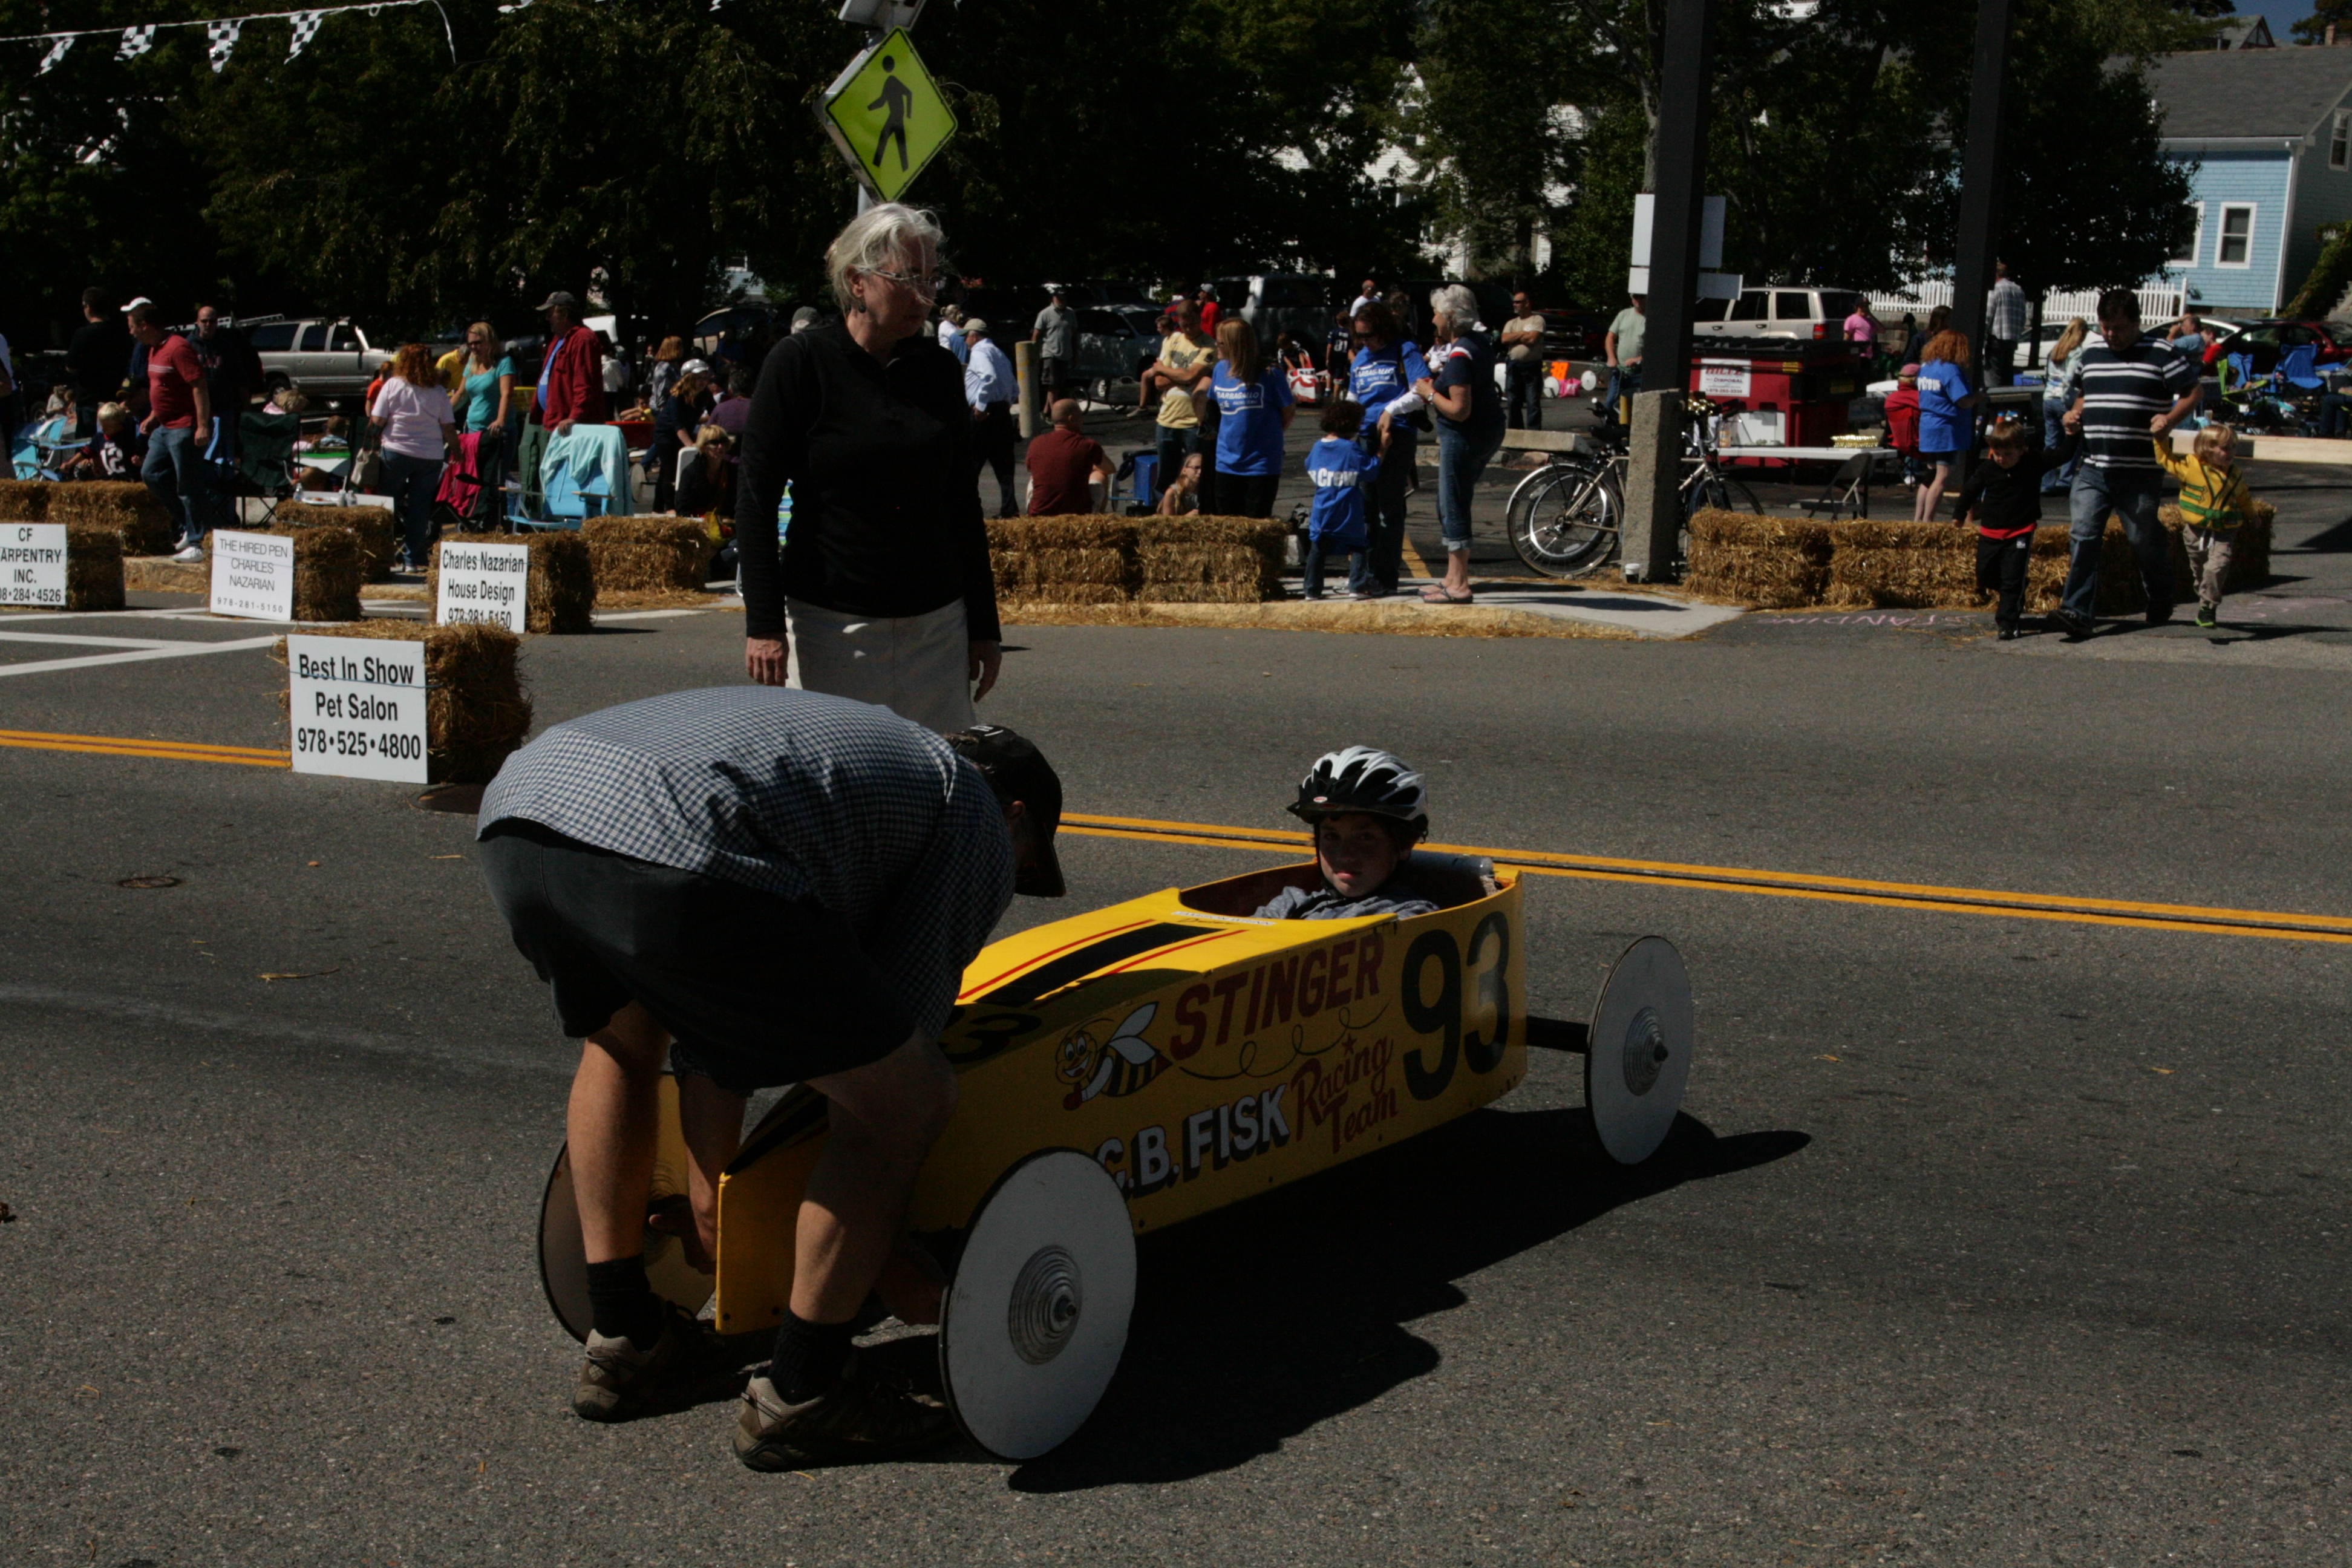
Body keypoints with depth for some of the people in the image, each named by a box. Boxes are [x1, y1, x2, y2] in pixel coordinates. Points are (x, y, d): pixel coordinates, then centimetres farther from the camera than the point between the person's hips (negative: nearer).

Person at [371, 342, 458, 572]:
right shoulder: (439, 391, 3)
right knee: (420, 509, 5)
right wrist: (455, 450, 16)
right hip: (431, 457, 1)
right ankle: (415, 559, 4)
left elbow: (377, 422, -5)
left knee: (389, 506, 10)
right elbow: (449, 428, 1)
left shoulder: (393, 385, -2)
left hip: (396, 452, -1)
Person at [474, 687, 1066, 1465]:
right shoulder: (978, 826, 23)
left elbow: (713, 1016, 40)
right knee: (911, 1098, 8)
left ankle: (622, 1343, 38)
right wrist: (888, 1256, 29)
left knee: (619, 1034, 37)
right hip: (667, 857, -8)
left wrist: (711, 1197, 44)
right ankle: (797, 1397, 17)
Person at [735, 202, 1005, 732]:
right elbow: (756, 499, -5)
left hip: (937, 624, 4)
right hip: (832, 624, -3)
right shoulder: (801, 362, -4)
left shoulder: (939, 368, 8)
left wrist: (984, 626, 12)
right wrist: (763, 624, -12)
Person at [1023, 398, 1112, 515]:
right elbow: (1111, 469, 11)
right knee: (1100, 475, 25)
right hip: (1079, 515, -2)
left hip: (1038, 515, 3)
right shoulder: (1088, 446, -9)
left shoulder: (1036, 445, -1)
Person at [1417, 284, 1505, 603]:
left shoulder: (1459, 355, -22)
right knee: (1449, 507, 18)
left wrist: (1430, 393, -11)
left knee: (1453, 509, -3)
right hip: (1488, 430, 10)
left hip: (1466, 436, -10)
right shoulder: (1478, 341, 7)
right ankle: (1453, 577, 25)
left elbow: (1460, 410, -26)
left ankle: (1459, 586, 0)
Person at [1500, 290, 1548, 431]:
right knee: (1512, 403, 7)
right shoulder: (1511, 323, 18)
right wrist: (1523, 334, -5)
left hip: (1532, 367, -5)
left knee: (1533, 403, -6)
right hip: (1513, 366, 5)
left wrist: (1514, 337, -1)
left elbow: (1533, 339, -14)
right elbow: (1505, 339, 1)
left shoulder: (1537, 320, 1)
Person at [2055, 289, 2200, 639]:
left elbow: (2191, 393, 1)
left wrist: (2170, 419, -16)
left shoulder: (2161, 355, -2)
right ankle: (2077, 613, -12)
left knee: (2145, 541, 7)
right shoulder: (2088, 354, 13)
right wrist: (2074, 414, 7)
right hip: (2092, 469, 4)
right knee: (2082, 537, -9)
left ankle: (2161, 605, 31)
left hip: (2140, 474, -4)